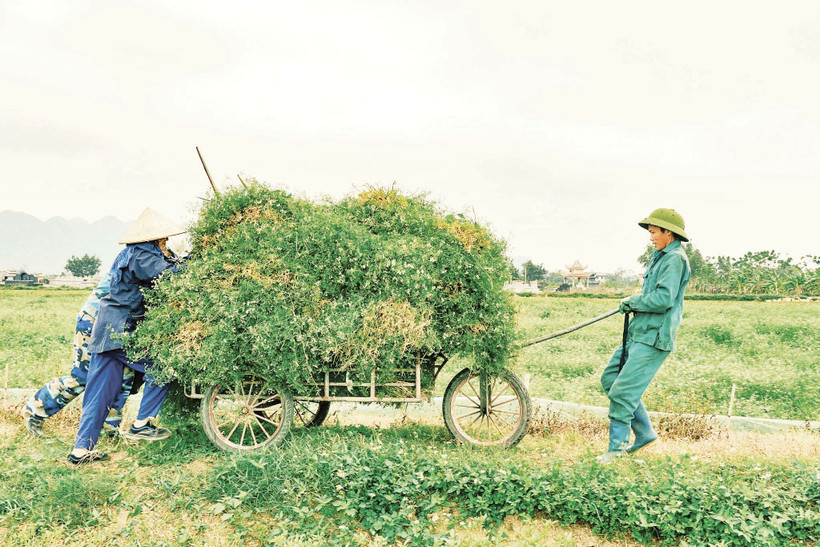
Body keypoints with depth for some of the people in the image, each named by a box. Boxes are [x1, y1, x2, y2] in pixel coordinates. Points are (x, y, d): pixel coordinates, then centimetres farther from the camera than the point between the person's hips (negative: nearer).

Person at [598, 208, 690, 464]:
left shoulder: (675, 259, -13)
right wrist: (632, 302, 9)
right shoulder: (660, 256, 18)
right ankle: (645, 432, 19)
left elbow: (663, 299, -23)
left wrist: (633, 301, -8)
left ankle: (617, 447, 5)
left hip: (653, 338, -10)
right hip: (638, 332, 10)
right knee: (609, 378, 11)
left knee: (623, 391, -9)